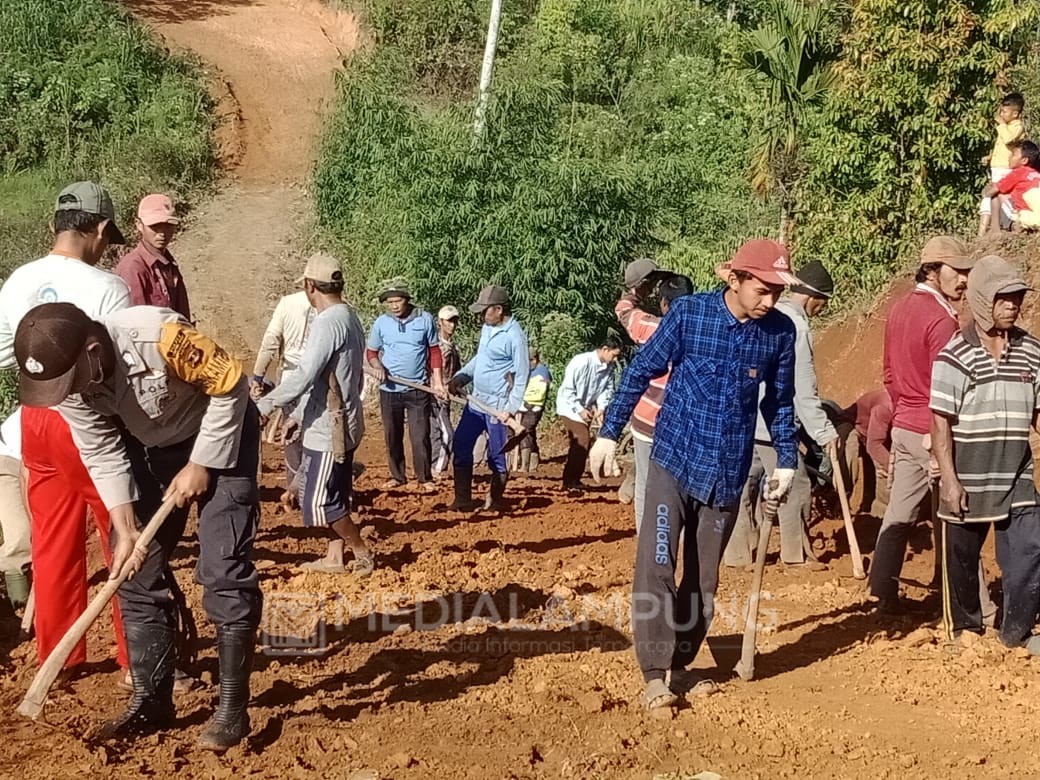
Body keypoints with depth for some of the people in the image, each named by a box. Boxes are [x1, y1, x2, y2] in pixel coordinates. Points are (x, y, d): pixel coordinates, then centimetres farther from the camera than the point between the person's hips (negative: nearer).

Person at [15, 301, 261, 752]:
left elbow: (231, 386, -25)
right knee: (136, 571, 3)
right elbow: (104, 456, -10)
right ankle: (151, 701, 15)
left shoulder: (159, 336, -38)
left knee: (224, 570, -12)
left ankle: (232, 708, -4)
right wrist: (125, 529, -17)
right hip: (150, 446, 6)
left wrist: (201, 466, -19)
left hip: (220, 433, -5)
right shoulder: (67, 380, -20)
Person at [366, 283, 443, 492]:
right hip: (389, 390, 2)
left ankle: (425, 478, 6)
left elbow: (434, 351, 2)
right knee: (392, 436, 11)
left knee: (420, 436, -3)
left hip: (418, 390, -2)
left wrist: (437, 381, -4)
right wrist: (378, 366, -15)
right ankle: (397, 476, 23)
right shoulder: (381, 323, -1)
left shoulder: (424, 319, -4)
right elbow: (371, 352, 7)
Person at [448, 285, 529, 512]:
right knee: (461, 445, 7)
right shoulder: (487, 327, 8)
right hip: (476, 400, 8)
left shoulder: (515, 336, -17)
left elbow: (522, 375, -17)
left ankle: (495, 501, 18)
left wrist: (511, 408, -20)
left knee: (496, 455, 2)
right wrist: (460, 376, 8)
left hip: (497, 406, -8)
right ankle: (462, 500, 14)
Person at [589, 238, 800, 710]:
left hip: (728, 473, 3)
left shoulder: (780, 331, -3)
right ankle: (655, 674, -1)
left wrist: (786, 460, 11)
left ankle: (680, 664, 25)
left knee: (703, 579, 10)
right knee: (656, 569, -9)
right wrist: (609, 433, -4)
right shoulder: (688, 313, -11)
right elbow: (641, 372, -3)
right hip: (674, 461, -2)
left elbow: (779, 401, 11)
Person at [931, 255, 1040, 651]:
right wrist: (949, 480, -13)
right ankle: (964, 627, 32)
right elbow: (941, 421, -10)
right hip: (967, 481, -3)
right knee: (962, 558, 11)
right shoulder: (955, 355, -11)